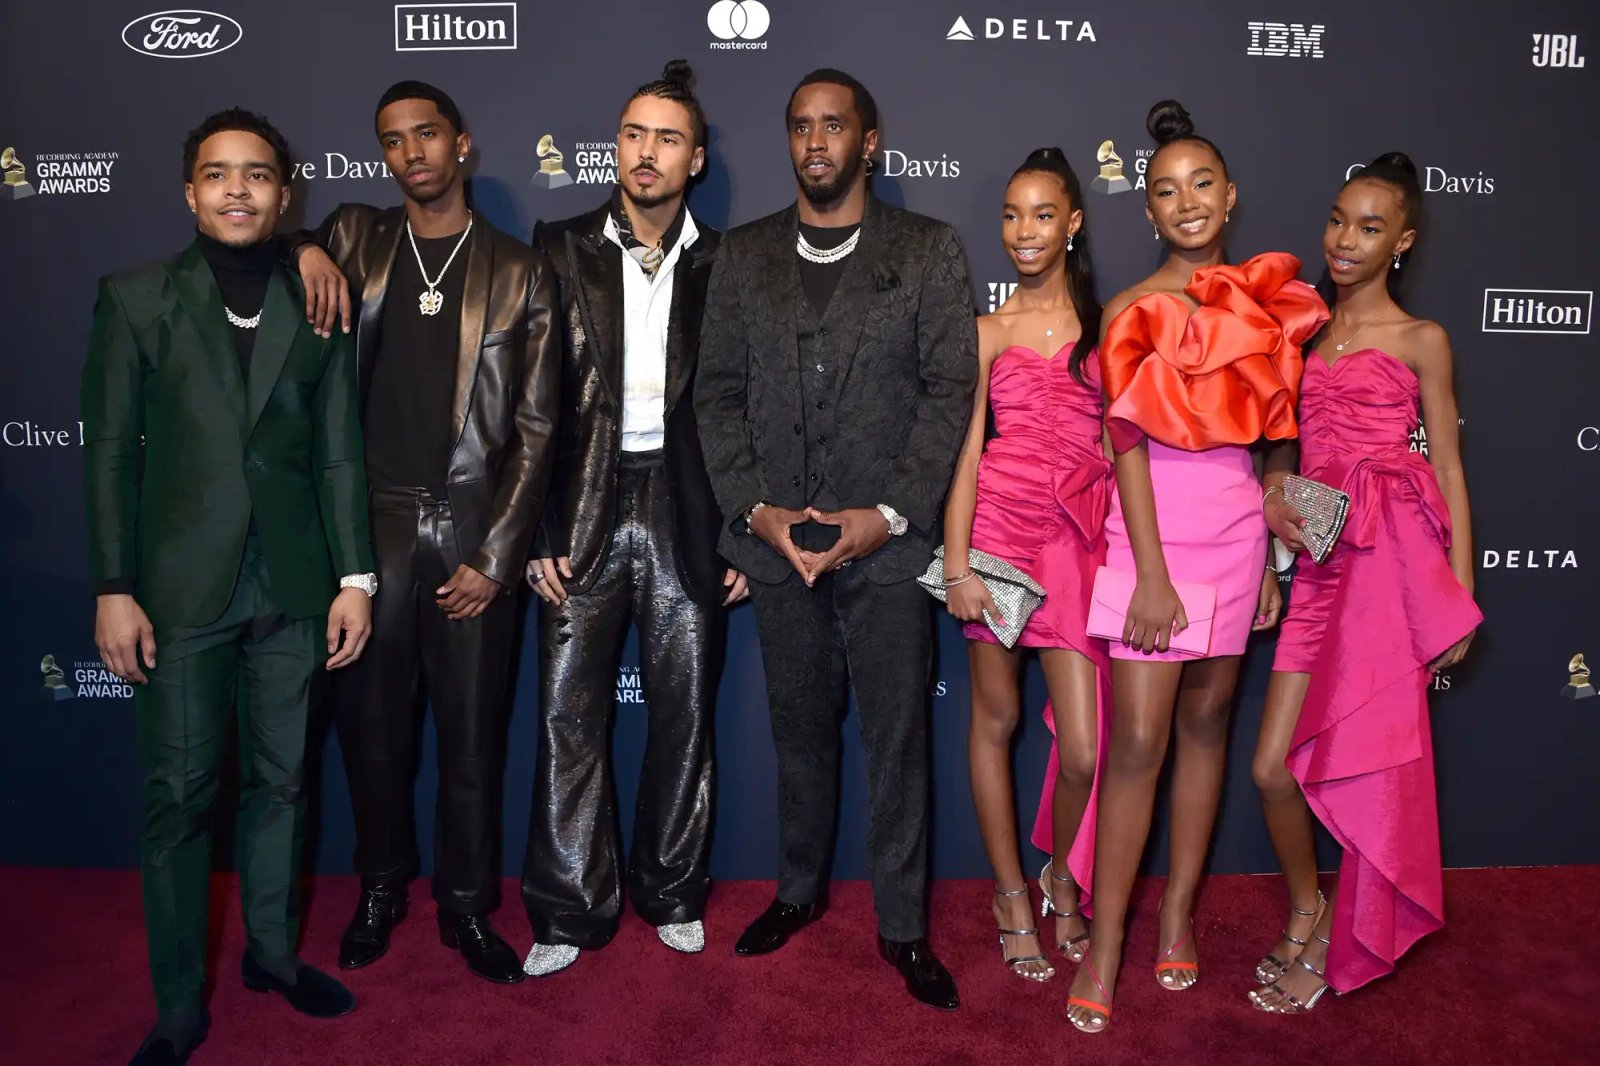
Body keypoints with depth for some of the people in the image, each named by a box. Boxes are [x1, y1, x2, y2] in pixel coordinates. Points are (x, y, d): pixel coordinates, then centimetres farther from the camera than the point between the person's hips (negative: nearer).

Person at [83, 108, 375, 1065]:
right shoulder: (136, 298, 2)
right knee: (178, 796, 4)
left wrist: (355, 577, -1)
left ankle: (273, 952, 31)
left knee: (282, 780, 13)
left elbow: (340, 451, 4)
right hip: (184, 587, -1)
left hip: (294, 587, 2)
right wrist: (115, 588, -5)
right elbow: (111, 450, 0)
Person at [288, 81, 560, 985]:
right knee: (373, 725, 11)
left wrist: (496, 556, -7)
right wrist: (301, 254, -6)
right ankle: (381, 888, 32)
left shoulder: (520, 272, 3)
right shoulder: (354, 240, 9)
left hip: (476, 530, -1)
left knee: (473, 732, 7)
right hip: (372, 525, 2)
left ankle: (467, 906, 25)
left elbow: (536, 428, 0)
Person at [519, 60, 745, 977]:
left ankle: (673, 894, 26)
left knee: (685, 712, 8)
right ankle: (569, 912, 15)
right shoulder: (562, 249, 4)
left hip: (686, 513, 0)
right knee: (570, 714, 1)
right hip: (583, 510, 0)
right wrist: (533, 532, -4)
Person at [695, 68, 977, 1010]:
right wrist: (754, 508, -7)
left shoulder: (929, 250, 2)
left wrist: (887, 515, -14)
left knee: (898, 738, 6)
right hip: (778, 537, 3)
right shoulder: (745, 254, 9)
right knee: (801, 730, 16)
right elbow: (718, 392, 6)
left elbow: (951, 390, -5)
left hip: (888, 538, -2)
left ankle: (903, 924, 23)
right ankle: (801, 889, 36)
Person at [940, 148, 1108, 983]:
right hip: (1002, 527, 0)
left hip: (1080, 537, 1)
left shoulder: (1105, 322, 8)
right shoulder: (988, 331, 6)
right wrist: (956, 566, -9)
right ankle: (1010, 894, 27)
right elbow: (964, 452, -1)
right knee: (996, 718, 9)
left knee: (1083, 748, -2)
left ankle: (1062, 874, 29)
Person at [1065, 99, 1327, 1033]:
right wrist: (1152, 573, -15)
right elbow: (1128, 446, -9)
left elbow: (1265, 435, 11)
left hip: (1237, 533, 4)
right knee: (1139, 742, -6)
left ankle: (1179, 911, 26)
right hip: (1157, 532, -4)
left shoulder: (1265, 302, 9)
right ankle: (1105, 948, 4)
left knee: (1206, 723, 11)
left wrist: (1269, 558, 11)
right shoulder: (1134, 313, -4)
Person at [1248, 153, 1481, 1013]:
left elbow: (1447, 467, 3)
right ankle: (1306, 912, 25)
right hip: (1319, 558, 4)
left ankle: (1348, 941, 20)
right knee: (1272, 766, -1)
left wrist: (1459, 597, 0)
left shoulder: (1419, 340, 4)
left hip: (1389, 554, -4)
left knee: (1369, 765, 0)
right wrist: (1271, 497, -3)